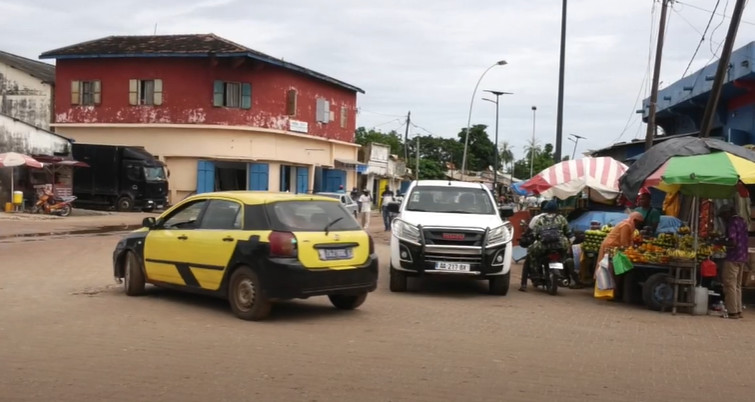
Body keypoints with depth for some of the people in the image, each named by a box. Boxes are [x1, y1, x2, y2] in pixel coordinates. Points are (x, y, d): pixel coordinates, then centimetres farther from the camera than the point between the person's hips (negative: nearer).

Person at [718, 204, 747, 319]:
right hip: (742, 258, 9)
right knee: (737, 285, 14)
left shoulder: (732, 223, -12)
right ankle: (738, 310, 15)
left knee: (730, 285, -4)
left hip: (732, 258, -9)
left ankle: (732, 312, -5)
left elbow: (733, 242, -21)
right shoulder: (742, 222, 15)